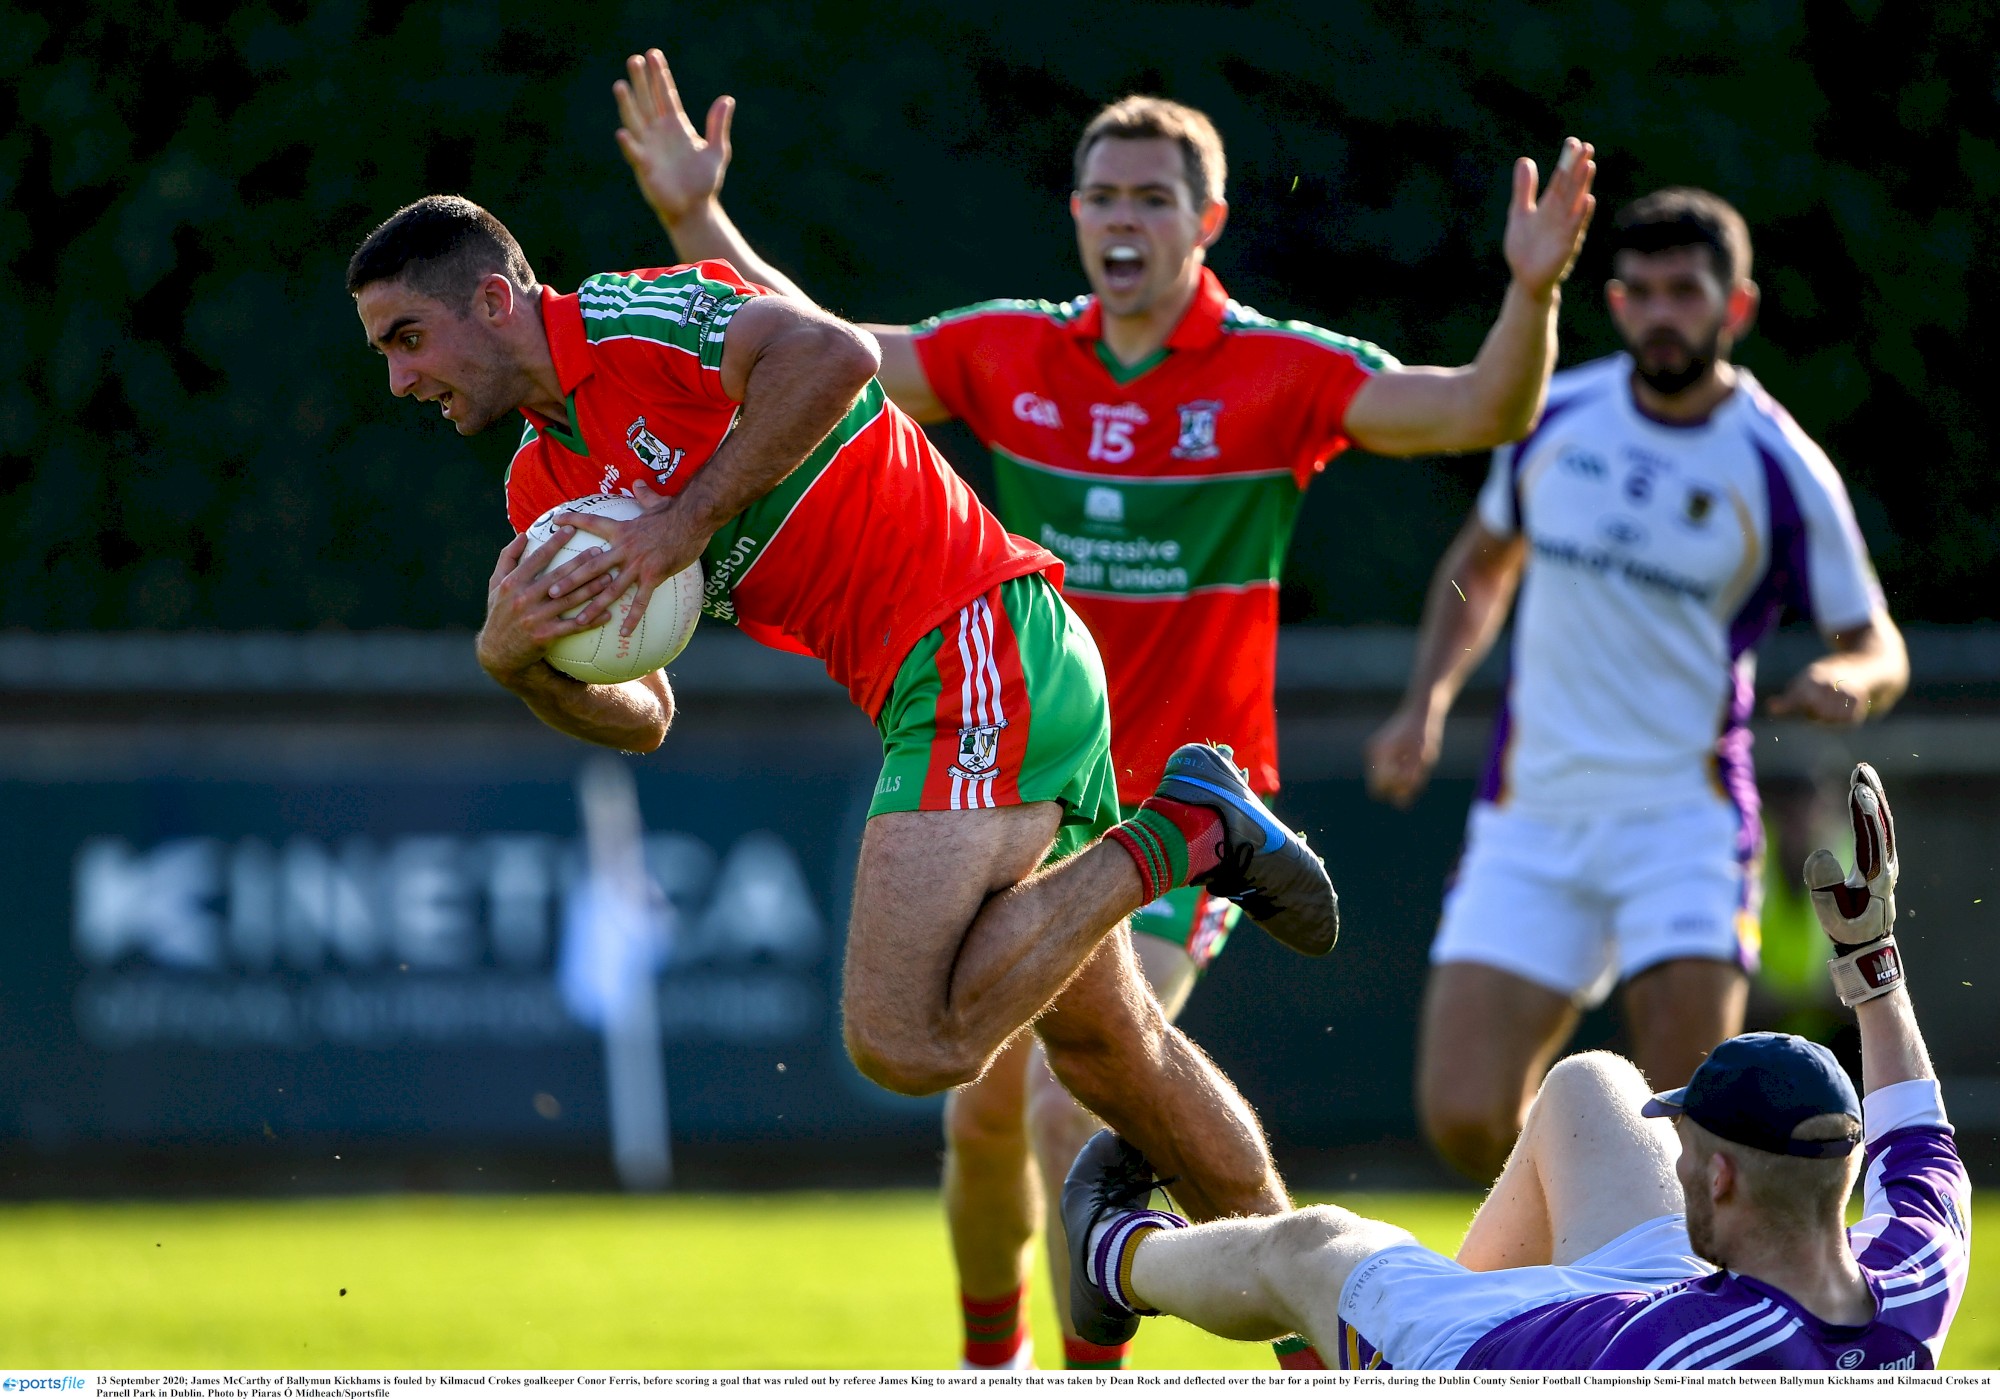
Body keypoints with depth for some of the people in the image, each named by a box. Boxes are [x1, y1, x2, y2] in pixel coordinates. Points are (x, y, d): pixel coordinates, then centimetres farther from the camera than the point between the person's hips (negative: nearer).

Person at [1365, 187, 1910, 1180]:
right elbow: (1481, 565, 22)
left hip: (1684, 818, -3)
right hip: (1531, 816, 3)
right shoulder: (1553, 415, 4)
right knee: (1465, 1119, -7)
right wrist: (1425, 704, 8)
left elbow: (1878, 648, 1)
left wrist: (1847, 680, -23)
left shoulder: (1781, 470, -6)